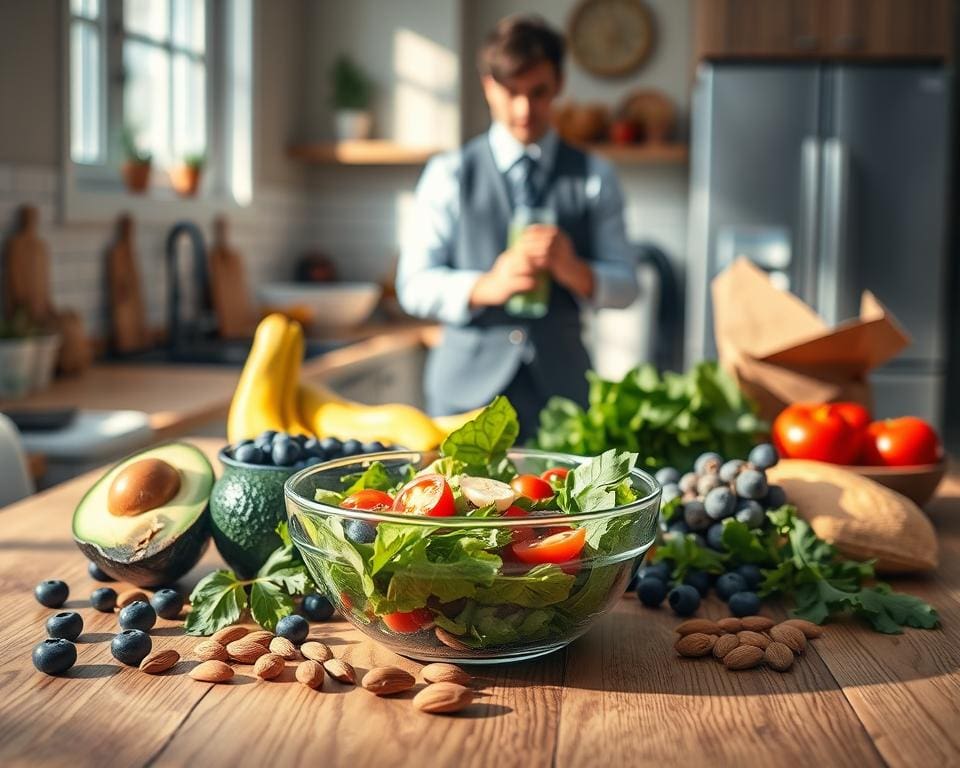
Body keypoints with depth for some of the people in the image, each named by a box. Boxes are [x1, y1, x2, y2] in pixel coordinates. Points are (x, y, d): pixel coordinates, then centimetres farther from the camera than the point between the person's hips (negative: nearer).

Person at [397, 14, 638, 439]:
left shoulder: (594, 177, 10)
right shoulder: (448, 175, 5)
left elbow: (624, 285, 8)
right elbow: (414, 286, 0)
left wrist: (574, 270, -14)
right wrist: (486, 287, -18)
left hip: (561, 386, 1)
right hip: (467, 387, -1)